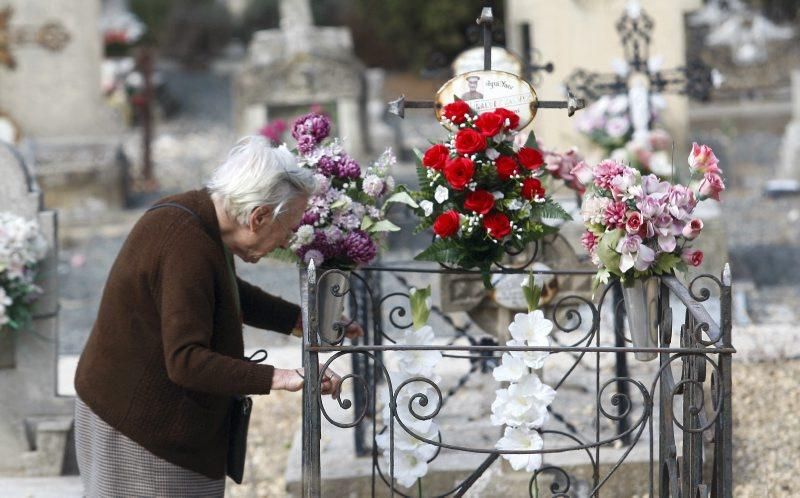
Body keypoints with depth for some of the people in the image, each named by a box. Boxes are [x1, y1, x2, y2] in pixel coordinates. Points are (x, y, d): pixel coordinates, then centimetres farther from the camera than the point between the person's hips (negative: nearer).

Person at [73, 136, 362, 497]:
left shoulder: (199, 215, 5)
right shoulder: (187, 246, -27)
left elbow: (231, 294, 26)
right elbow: (186, 361, -32)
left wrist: (303, 321, 20)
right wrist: (278, 378, -34)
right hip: (137, 424, -10)